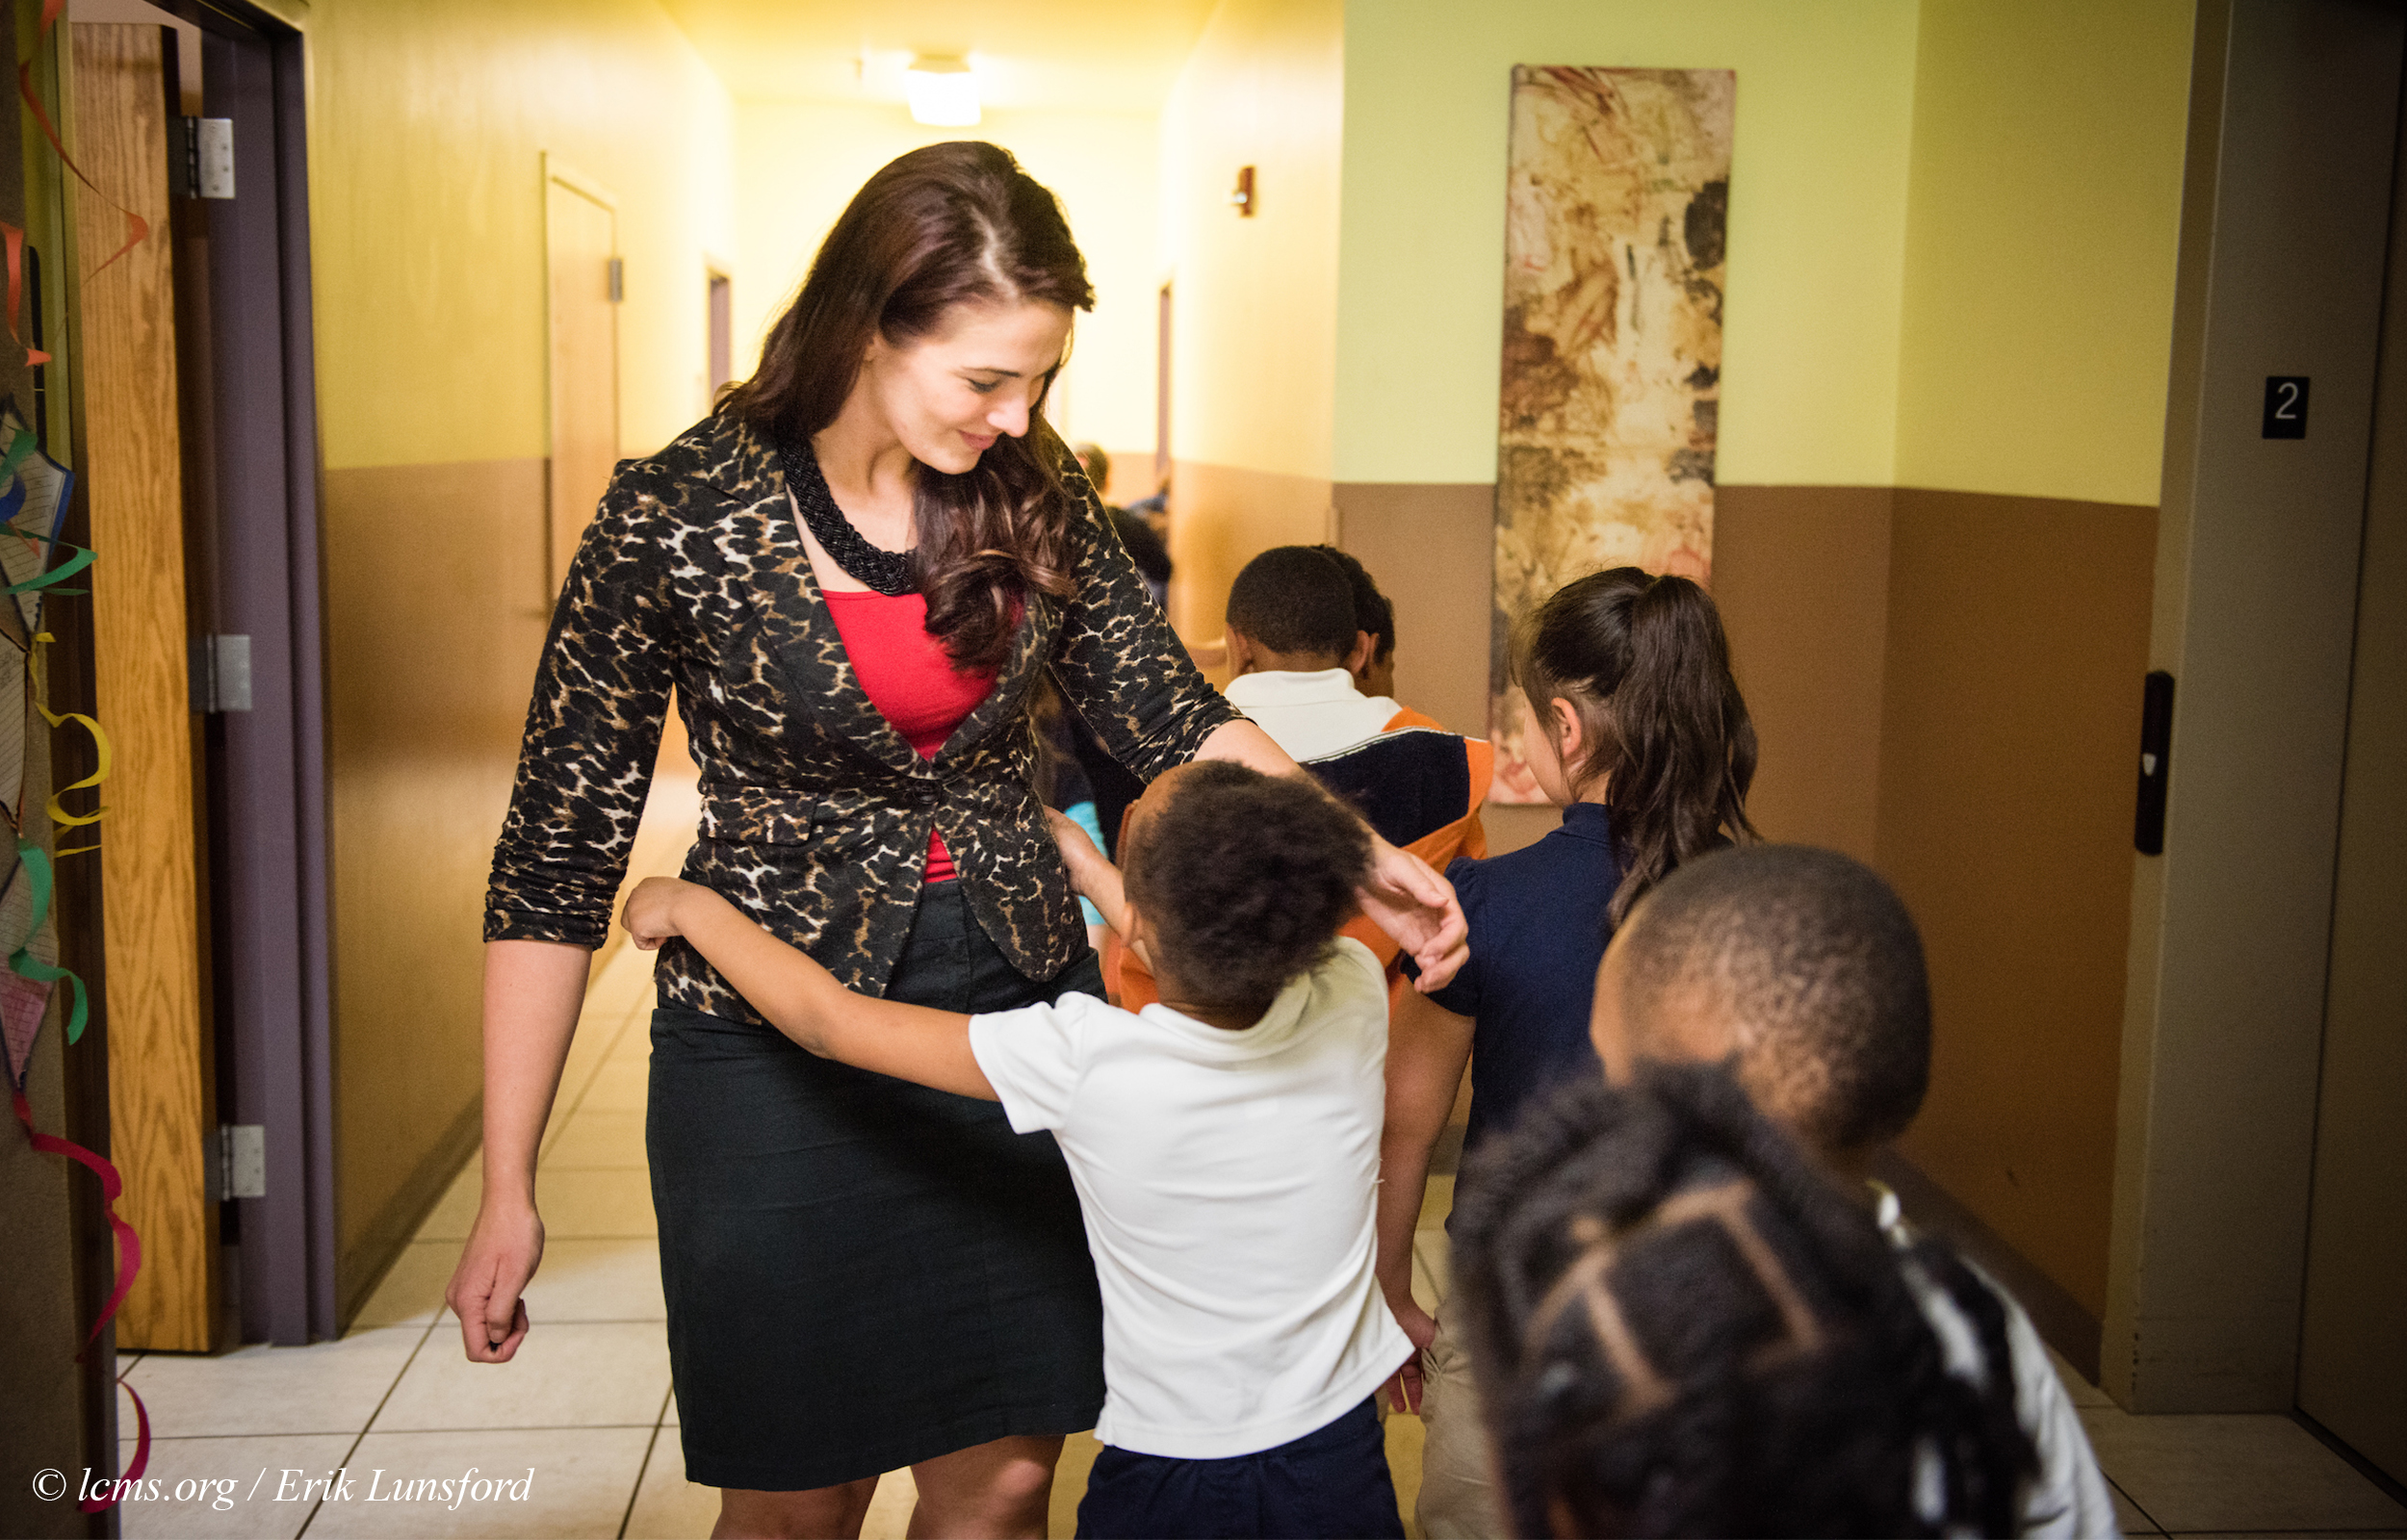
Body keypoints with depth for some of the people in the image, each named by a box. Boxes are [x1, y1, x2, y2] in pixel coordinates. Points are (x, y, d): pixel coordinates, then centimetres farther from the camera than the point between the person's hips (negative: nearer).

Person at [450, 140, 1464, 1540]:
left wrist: (1362, 852, -16)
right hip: (780, 1044, -3)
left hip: (1022, 1006, 3)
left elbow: (1176, 721, 2)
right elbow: (559, 857, -10)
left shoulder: (1031, 493, -3)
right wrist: (508, 1191, -8)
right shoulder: (680, 520, -15)